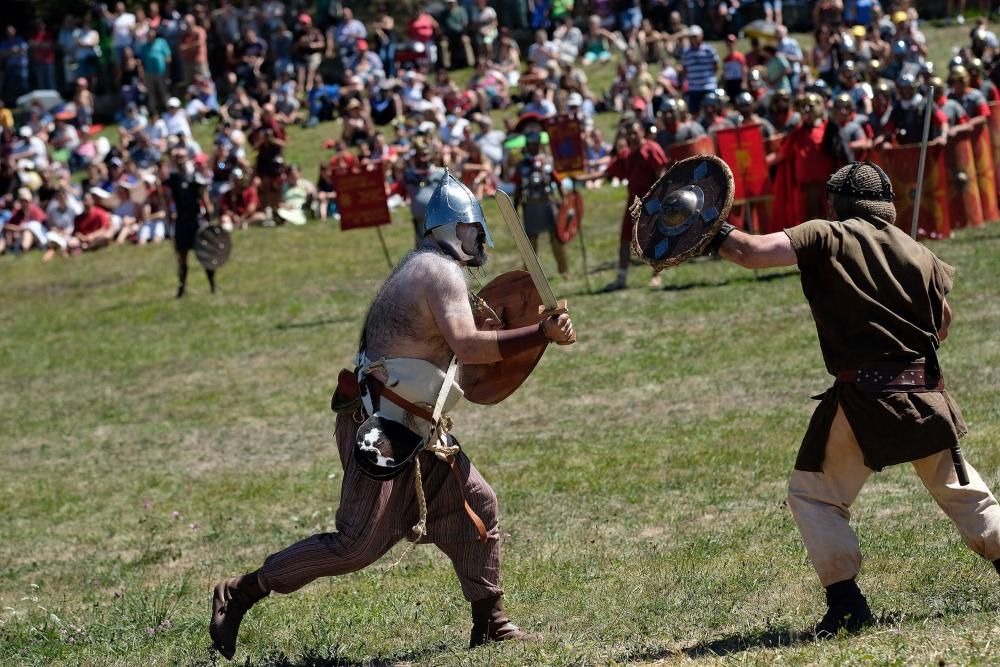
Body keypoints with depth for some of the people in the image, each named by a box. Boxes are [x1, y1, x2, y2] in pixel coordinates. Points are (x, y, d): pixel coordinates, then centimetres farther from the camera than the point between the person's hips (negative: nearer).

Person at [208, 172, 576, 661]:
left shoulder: (420, 267, 17)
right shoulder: (443, 272, -13)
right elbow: (466, 346, -27)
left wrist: (484, 330, 14)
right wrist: (541, 334, -28)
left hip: (412, 428, 11)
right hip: (379, 426, -11)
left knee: (476, 506, 9)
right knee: (358, 545, -9)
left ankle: (488, 624, 15)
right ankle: (241, 593, -1)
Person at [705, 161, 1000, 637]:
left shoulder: (828, 239, -4)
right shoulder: (920, 254, 8)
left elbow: (752, 252, -13)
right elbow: (942, 326, 15)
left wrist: (712, 236, 3)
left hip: (861, 397, -4)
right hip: (924, 395, 4)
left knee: (812, 493, 7)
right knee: (958, 488, 21)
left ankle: (846, 602, -1)